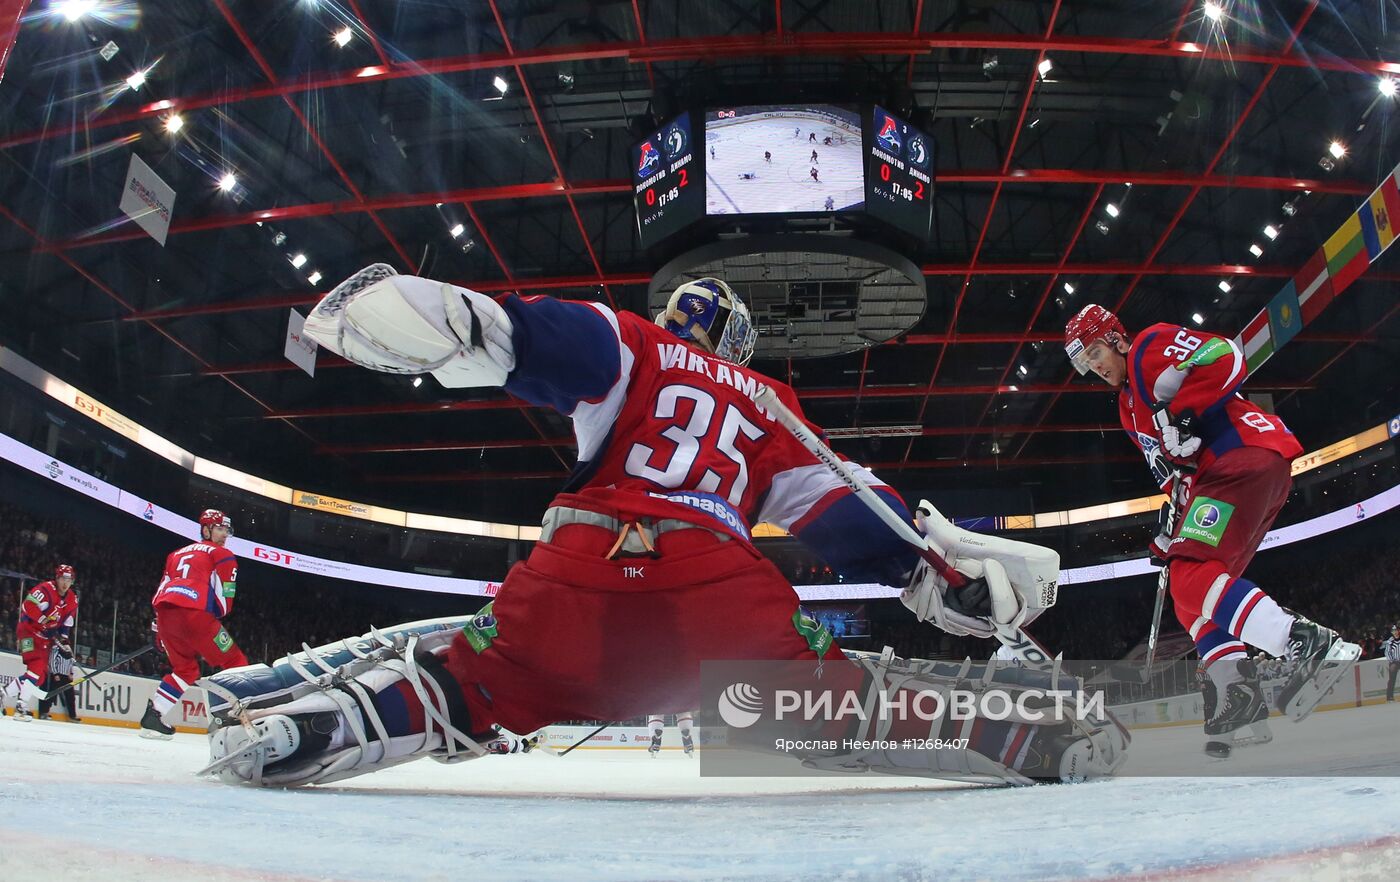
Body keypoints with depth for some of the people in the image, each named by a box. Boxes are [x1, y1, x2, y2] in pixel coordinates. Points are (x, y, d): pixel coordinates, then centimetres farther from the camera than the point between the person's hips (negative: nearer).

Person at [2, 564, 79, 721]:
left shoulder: (72, 600, 8)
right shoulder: (46, 589, -16)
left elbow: (66, 625, 13)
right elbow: (28, 606, -29)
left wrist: (64, 643, 4)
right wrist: (46, 624, -30)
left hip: (45, 637, 8)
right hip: (29, 630, -8)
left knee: (41, 674, 7)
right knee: (37, 667, -23)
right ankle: (21, 705, -25)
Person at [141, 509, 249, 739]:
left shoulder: (178, 553, 33)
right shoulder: (223, 555, 13)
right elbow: (223, 599, 6)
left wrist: (161, 631, 32)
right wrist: (213, 623, 22)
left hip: (165, 612, 7)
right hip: (193, 613, -7)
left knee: (186, 669, 26)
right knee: (235, 663, 3)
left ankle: (153, 717, 16)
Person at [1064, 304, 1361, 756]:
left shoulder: (1152, 346, 1)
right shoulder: (1129, 409, 28)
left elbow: (1225, 360, -14)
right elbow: (1171, 462, 28)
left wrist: (1182, 415, -19)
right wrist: (1174, 504, 13)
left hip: (1249, 454, -11)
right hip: (1216, 472, 11)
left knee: (1192, 574, -23)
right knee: (1188, 589, 8)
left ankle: (1313, 645, -30)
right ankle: (1237, 688, -2)